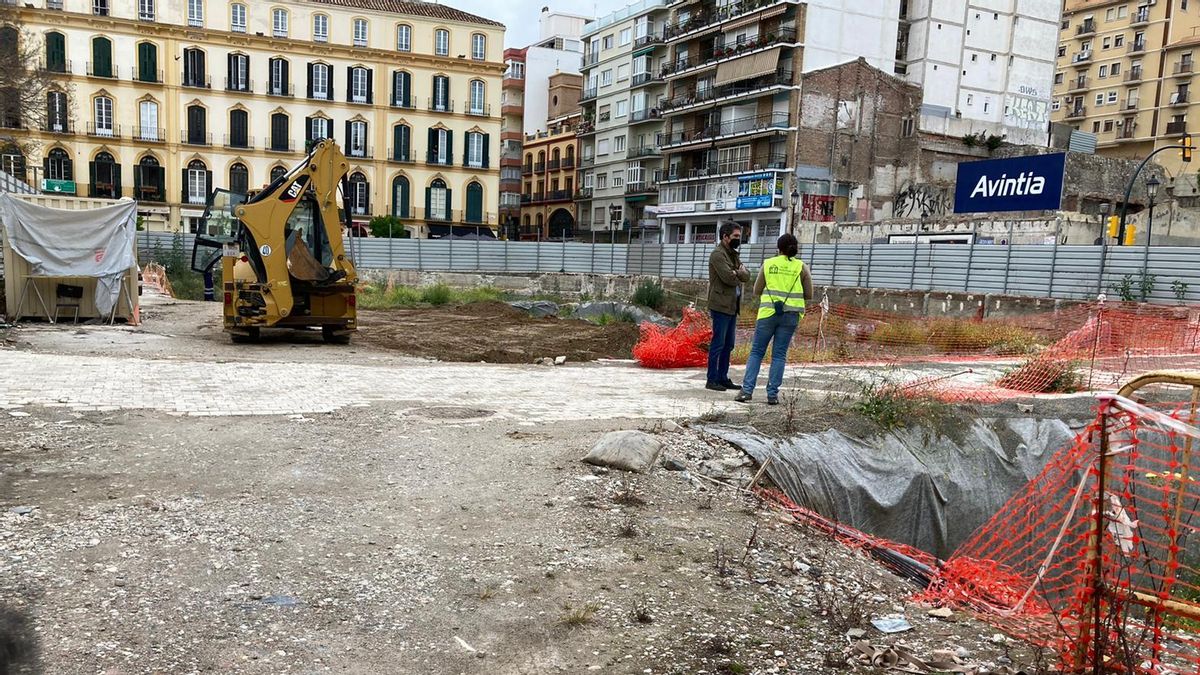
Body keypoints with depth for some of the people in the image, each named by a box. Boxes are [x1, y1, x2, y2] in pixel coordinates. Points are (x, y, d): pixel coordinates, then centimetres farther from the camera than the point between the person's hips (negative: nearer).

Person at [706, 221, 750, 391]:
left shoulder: (733, 254, 20)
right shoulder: (718, 254, -10)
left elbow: (747, 276, 10)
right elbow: (729, 277, -19)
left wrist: (738, 272, -12)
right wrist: (739, 273, 2)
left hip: (732, 306, 9)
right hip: (721, 305, -9)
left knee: (728, 344, 11)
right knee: (718, 343, -7)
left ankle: (723, 378, 18)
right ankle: (712, 380, -2)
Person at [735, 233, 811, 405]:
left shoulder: (768, 264, 3)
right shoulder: (801, 267, 2)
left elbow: (757, 291, 7)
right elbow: (809, 296, 5)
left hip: (768, 312, 0)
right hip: (790, 314, 0)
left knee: (756, 352, 7)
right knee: (779, 355, 6)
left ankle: (747, 390, -2)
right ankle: (772, 394, 4)